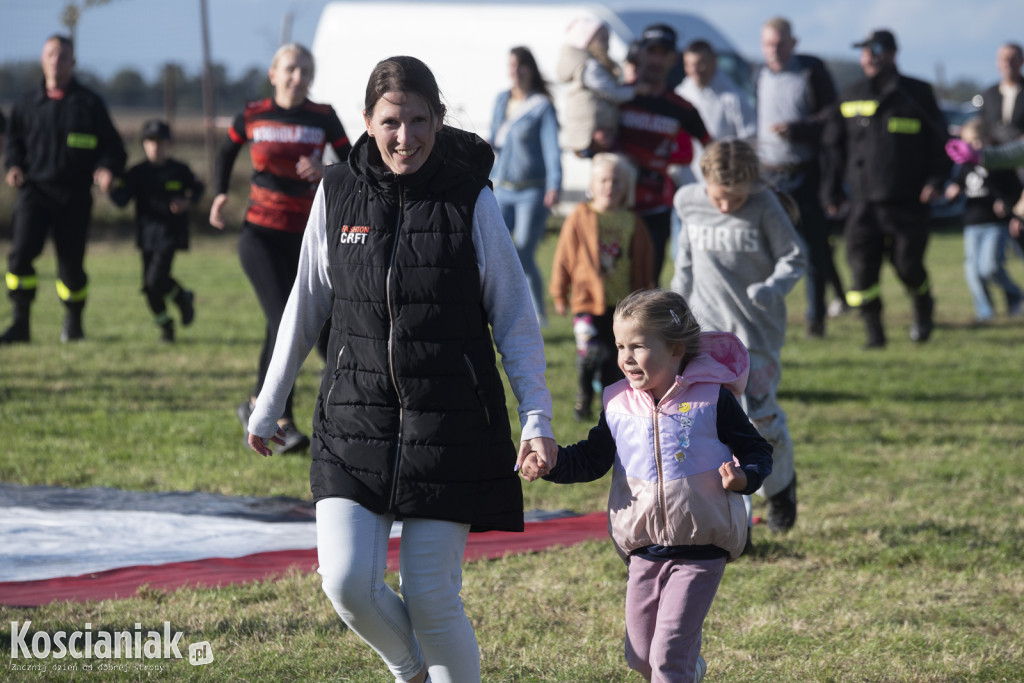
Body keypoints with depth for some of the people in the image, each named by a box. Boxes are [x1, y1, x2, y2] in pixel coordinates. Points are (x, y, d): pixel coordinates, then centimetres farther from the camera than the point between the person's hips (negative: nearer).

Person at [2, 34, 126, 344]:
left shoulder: (89, 103, 4)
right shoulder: (27, 104, 8)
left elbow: (112, 146, 7)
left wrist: (106, 169, -14)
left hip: (74, 195, -1)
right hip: (35, 190, 1)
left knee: (71, 263, 3)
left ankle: (73, 322, 29)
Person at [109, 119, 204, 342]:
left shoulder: (179, 170, -1)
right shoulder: (137, 173, 1)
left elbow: (197, 188, 16)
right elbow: (122, 200, -8)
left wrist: (188, 202, -4)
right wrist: (114, 188, -29)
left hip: (170, 233, -3)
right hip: (147, 233, 3)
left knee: (156, 278, -18)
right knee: (149, 284, 4)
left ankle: (183, 297, 12)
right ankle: (164, 324, 26)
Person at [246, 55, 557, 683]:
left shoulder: (471, 200, -4)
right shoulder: (337, 195, 3)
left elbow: (515, 319, 1)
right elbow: (306, 307, 14)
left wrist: (538, 418, -8)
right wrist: (269, 406, 20)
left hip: (450, 427, -2)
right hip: (356, 420, 2)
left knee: (431, 598, -4)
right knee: (347, 584, -10)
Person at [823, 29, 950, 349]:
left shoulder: (917, 94, 3)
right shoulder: (850, 98, 11)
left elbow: (938, 140, 6)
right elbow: (834, 147, 16)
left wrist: (936, 179, -6)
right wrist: (834, 191, 13)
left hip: (908, 202, -2)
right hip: (863, 202, 2)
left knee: (908, 265, -2)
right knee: (862, 266, -9)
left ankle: (923, 311, 28)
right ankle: (873, 331, 0)